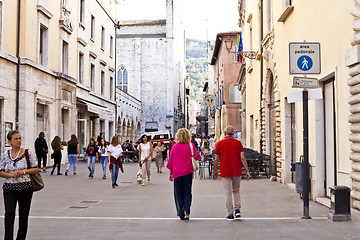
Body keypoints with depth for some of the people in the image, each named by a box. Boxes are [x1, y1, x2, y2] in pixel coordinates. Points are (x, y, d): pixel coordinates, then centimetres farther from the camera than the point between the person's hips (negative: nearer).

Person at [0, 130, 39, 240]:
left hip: (25, 188, 0)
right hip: (9, 189, 0)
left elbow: (36, 169, 1)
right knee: (9, 214, -14)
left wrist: (23, 171, -14)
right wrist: (11, 174, -12)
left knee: (23, 216, 8)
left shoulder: (27, 153, -1)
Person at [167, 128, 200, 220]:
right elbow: (197, 157, -6)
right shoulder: (191, 145, -4)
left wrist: (171, 173, 10)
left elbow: (170, 162, 2)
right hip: (188, 172, 0)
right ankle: (186, 210, -13)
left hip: (177, 173, 0)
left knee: (178, 194, 9)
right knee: (187, 192, 8)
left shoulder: (175, 147, -2)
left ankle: (181, 214, 11)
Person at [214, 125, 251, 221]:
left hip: (225, 172, -2)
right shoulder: (238, 143, 0)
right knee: (236, 190, 20)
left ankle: (230, 214, 5)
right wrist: (247, 171, -1)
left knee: (228, 193, 4)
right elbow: (242, 158, -5)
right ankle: (237, 210, 8)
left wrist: (215, 170, 14)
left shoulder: (220, 144, -4)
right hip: (237, 171, 2)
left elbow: (216, 159, 0)